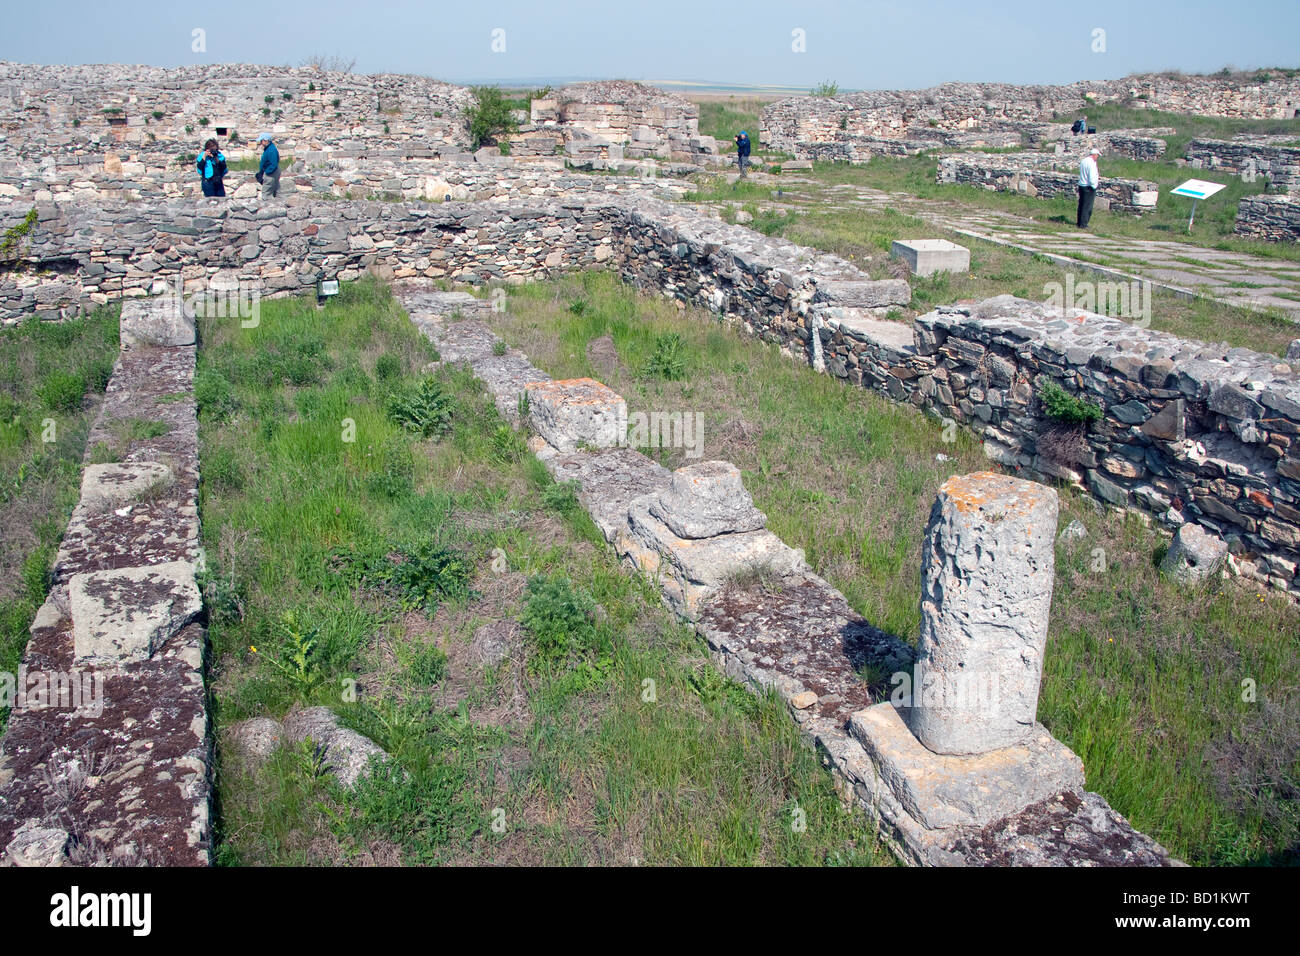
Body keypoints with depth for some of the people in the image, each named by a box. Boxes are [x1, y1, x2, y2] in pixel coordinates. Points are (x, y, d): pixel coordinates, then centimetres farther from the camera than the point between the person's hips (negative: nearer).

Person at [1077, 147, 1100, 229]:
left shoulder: (1083, 161, 8)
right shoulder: (1092, 163, -18)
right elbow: (1092, 178, -23)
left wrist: (1097, 177, 18)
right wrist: (1094, 186, -9)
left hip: (1081, 185, 8)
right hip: (1089, 187, -8)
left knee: (1081, 205, 16)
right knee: (1087, 206, -2)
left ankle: (1079, 222, 22)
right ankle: (1083, 224, -1)